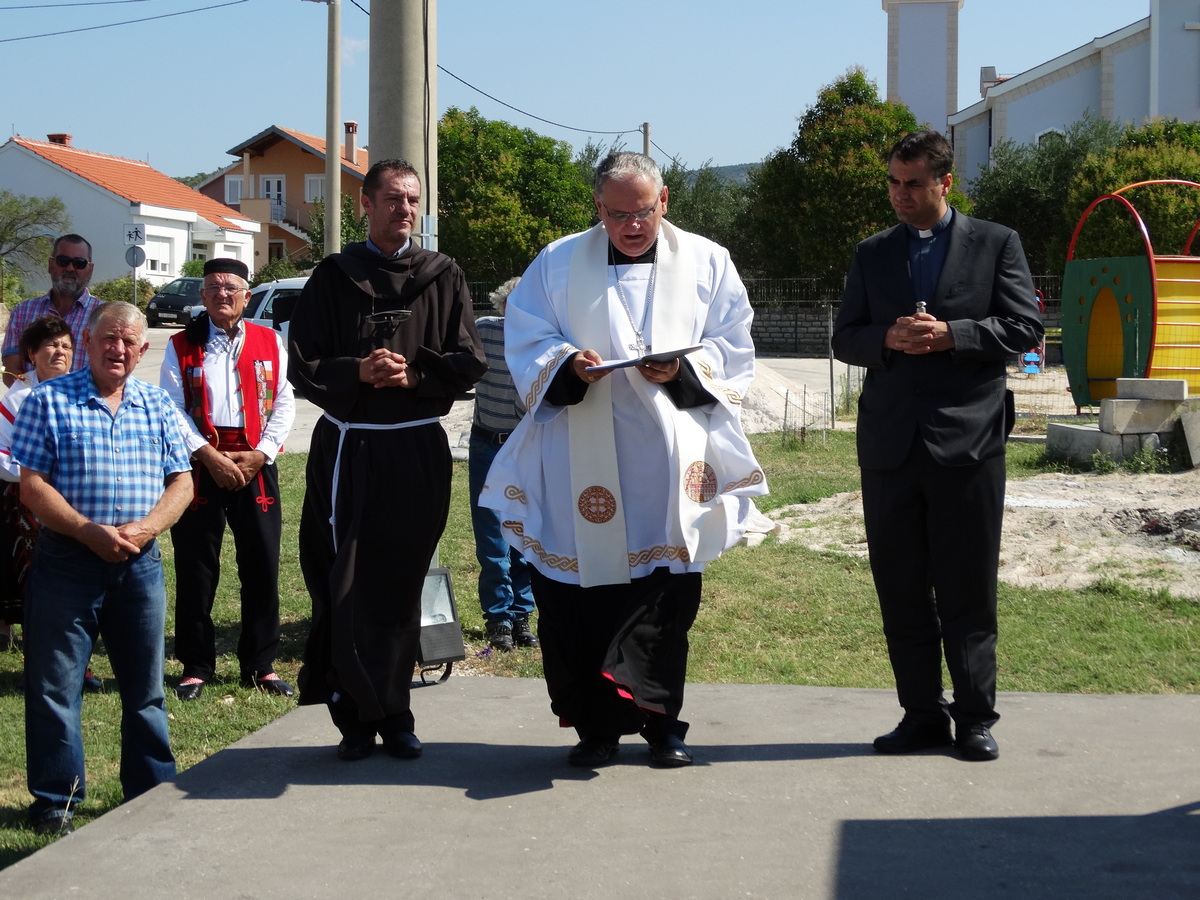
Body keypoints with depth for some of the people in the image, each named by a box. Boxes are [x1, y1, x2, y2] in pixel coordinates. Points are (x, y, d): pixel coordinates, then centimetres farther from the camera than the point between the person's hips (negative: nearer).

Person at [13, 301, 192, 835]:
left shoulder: (158, 405, 10)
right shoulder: (49, 402, -1)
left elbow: (181, 484, 7)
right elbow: (32, 488, -7)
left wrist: (145, 528, -11)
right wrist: (89, 531, -18)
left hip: (140, 564, 3)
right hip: (67, 561, -3)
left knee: (145, 684, 11)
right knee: (54, 684, 0)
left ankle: (152, 790, 24)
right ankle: (57, 797, 12)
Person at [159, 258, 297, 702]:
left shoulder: (269, 342, 9)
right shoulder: (182, 346, 5)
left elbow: (284, 403, 5)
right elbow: (172, 409, -2)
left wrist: (260, 454, -7)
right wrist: (210, 456, -12)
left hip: (255, 466, 1)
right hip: (199, 465, -1)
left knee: (261, 566, 4)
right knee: (196, 569, 1)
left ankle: (260, 665, 15)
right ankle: (196, 666, 12)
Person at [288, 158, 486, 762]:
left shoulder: (442, 277, 8)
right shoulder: (334, 277, 5)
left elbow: (468, 363, 3)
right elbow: (303, 366, 2)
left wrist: (413, 376, -13)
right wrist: (357, 372, -15)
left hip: (418, 453, 1)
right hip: (347, 450, -1)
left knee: (401, 588, 6)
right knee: (343, 591, -4)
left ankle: (392, 714, 15)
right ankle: (357, 717, 4)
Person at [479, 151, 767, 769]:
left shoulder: (706, 264, 10)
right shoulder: (558, 264, 10)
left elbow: (734, 349, 5)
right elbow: (526, 342, 6)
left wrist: (684, 369, -14)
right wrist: (567, 365, -15)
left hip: (672, 463, 0)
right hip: (580, 462, 0)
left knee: (668, 591, -3)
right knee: (582, 593, -2)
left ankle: (660, 722, 5)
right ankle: (597, 726, 8)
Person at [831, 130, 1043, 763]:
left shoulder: (996, 244, 5)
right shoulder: (871, 254, 14)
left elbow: (1024, 329, -1)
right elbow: (845, 339, 12)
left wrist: (950, 335, -14)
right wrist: (888, 337, -9)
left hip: (967, 439, -3)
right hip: (890, 443, 3)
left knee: (968, 590, 2)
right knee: (900, 589, 6)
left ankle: (976, 717, 10)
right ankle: (922, 713, 16)